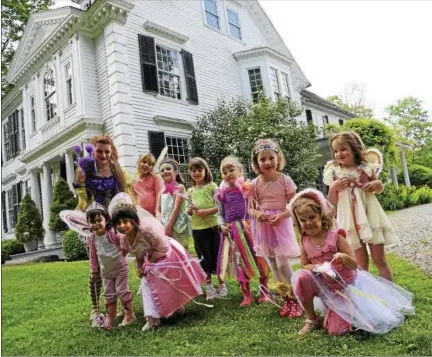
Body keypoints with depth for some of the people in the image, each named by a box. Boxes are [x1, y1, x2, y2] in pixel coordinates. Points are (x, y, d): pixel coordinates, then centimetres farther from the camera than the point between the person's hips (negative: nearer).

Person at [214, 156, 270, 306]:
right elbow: (220, 214, 9)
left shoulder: (247, 187, -4)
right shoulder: (221, 193, 3)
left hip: (249, 226, -2)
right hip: (233, 231, 2)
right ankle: (247, 295, 24)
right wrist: (222, 225, -6)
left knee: (258, 257, 6)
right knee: (240, 262, 11)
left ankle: (263, 292, 24)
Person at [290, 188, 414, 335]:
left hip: (344, 286, -2)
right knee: (301, 276, -29)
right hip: (325, 286, 2)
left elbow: (354, 265, -16)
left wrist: (344, 257, -39)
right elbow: (305, 265, -5)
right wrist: (320, 268, -26)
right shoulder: (304, 242, -9)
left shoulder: (335, 236, -19)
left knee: (336, 329, -7)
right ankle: (311, 318, -7)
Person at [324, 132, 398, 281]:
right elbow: (332, 201, 0)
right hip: (351, 220, 0)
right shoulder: (334, 173, -3)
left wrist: (377, 184, -11)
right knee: (361, 263, 8)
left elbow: (380, 188, 11)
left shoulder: (366, 168, -2)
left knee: (379, 258, 8)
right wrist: (333, 187, -18)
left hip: (370, 215, 0)